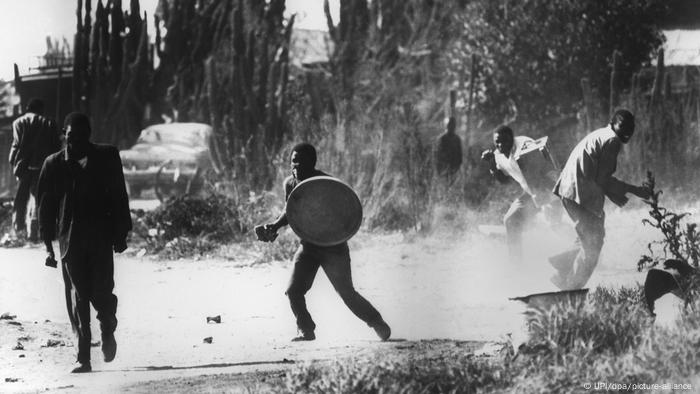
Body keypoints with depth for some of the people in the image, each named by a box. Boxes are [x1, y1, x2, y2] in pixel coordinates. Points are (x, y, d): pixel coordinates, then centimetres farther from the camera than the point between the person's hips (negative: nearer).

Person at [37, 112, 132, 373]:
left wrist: (120, 234, 2)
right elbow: (46, 205, 8)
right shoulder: (54, 164, 5)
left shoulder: (106, 158, 4)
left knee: (101, 292, -6)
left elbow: (119, 196, 6)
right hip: (70, 240, 1)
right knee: (78, 296, -3)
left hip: (101, 236, -1)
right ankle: (83, 358, 1)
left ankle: (107, 330, 28)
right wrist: (47, 242, 4)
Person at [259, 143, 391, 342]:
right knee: (294, 290, -10)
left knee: (347, 293, 1)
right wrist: (276, 225, -4)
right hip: (307, 245, 5)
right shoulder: (290, 183, -2)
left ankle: (378, 323, 22)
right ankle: (306, 331, 8)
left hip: (332, 245, -5)